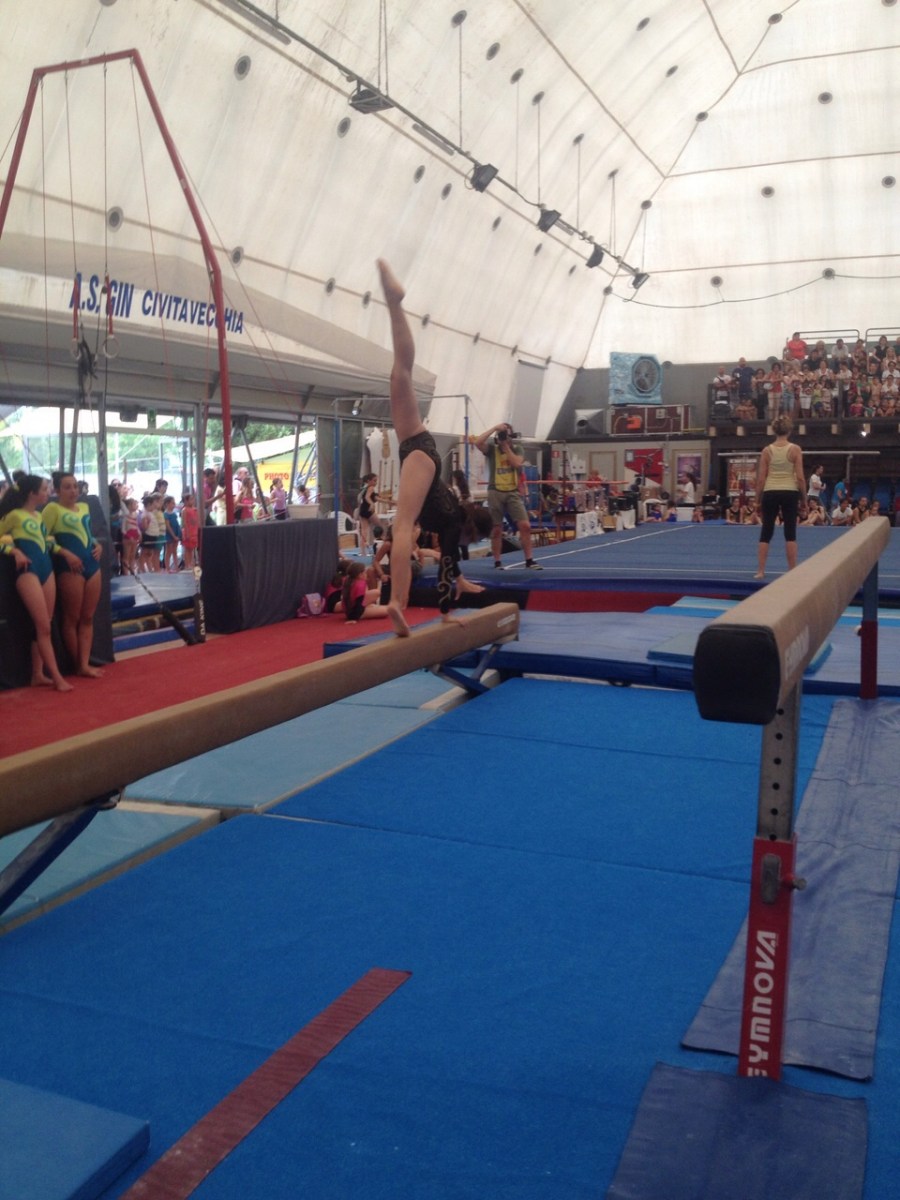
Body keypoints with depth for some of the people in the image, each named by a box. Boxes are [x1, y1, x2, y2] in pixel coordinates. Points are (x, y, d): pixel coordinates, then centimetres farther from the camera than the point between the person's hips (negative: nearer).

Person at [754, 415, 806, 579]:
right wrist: (804, 497, 4)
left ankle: (760, 571, 4)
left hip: (770, 493, 1)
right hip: (789, 493, -1)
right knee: (790, 533, 5)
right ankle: (792, 571, 6)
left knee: (766, 533, 7)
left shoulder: (767, 450, 0)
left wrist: (759, 498, 9)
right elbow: (800, 477, -6)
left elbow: (761, 479, 0)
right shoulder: (795, 449, -4)